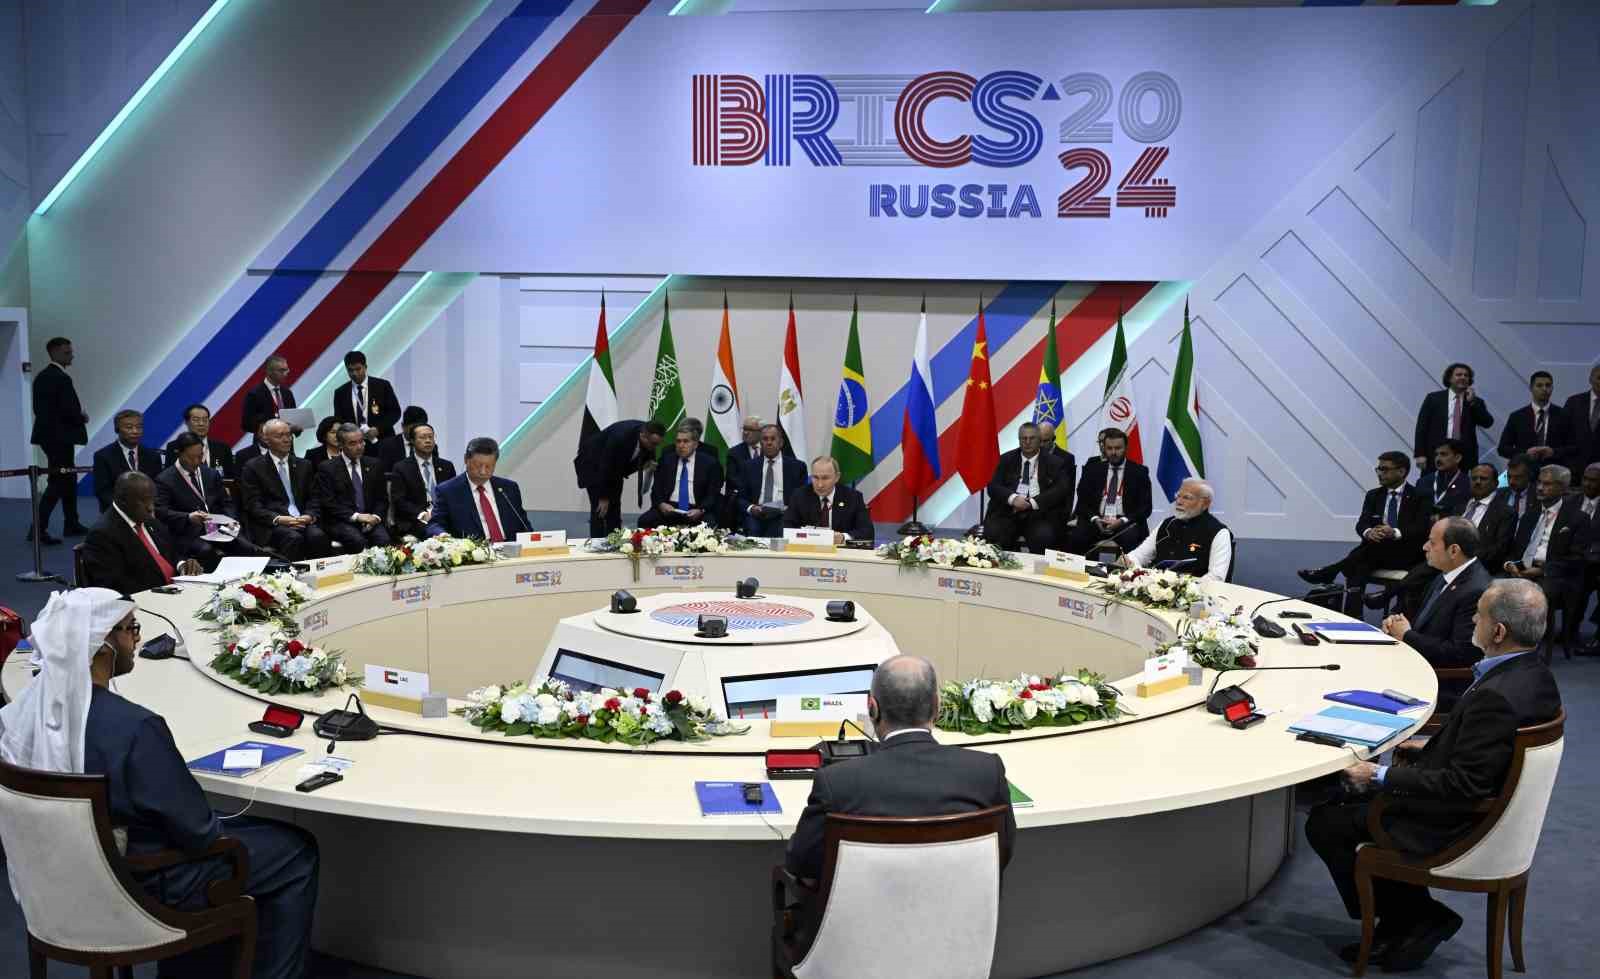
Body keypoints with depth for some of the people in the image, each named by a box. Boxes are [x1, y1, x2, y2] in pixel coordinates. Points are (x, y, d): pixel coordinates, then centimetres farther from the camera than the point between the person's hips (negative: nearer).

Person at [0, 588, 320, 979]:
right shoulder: (134, 727, -33)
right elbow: (196, 829, -24)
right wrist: (216, 833, -1)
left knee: (232, 826, 30)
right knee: (297, 852, 8)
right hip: (142, 884, -8)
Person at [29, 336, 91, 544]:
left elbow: (39, 407, 14)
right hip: (60, 437, -10)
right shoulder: (61, 378, -17)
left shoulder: (42, 377, 11)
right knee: (57, 482, -7)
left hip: (48, 434, 10)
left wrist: (78, 417, 11)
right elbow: (69, 410, -23)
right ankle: (38, 528, -11)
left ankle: (71, 524, 25)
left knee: (68, 479, 18)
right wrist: (83, 418, -1)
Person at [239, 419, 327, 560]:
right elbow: (253, 506, 0)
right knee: (294, 538, -35)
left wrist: (309, 516, -6)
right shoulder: (253, 467, 7)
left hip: (303, 521, 3)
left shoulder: (304, 465, 20)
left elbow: (313, 498, 16)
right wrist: (278, 519, -16)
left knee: (318, 535, -30)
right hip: (270, 525, -3)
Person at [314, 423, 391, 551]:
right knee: (358, 541, -34)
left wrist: (376, 516, -5)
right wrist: (355, 516, -13)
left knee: (384, 540, -29)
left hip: (371, 520, 3)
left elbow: (382, 498, 16)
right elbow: (327, 502, -3)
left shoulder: (373, 465, 16)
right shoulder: (327, 468, 5)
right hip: (341, 522, -3)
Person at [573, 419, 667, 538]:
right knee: (600, 509, -12)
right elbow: (605, 466, -30)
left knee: (614, 507, 2)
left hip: (615, 464, 6)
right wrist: (603, 497, -23)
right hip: (593, 463, -6)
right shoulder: (619, 437, -38)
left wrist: (645, 464, -22)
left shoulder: (650, 437, -19)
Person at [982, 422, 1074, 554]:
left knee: (1043, 537, -32)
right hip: (1008, 512, 2)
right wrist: (1012, 498, -15)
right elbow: (993, 486, 6)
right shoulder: (1007, 460, 16)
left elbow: (1061, 490, -3)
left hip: (1040, 514, -1)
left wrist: (1033, 502, -15)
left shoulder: (1054, 462, 10)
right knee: (992, 533, -27)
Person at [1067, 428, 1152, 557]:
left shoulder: (1139, 472, 6)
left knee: (1130, 539, -35)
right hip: (1096, 521, 1)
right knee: (1075, 538, -28)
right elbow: (1082, 502, 9)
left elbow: (1146, 507, 1)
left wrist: (1123, 521, -14)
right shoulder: (1092, 468, 12)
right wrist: (1095, 519, -11)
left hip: (1126, 523, -1)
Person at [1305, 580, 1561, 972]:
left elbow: (1463, 785, -28)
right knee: (1354, 797, 21)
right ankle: (1407, 917, 21)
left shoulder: (1496, 696, -31)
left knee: (1324, 822, 1)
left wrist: (1381, 777, -21)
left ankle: (1413, 918, 13)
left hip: (1454, 826, -10)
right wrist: (1433, 748, 9)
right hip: (1490, 808, 10)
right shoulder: (1535, 675, -2)